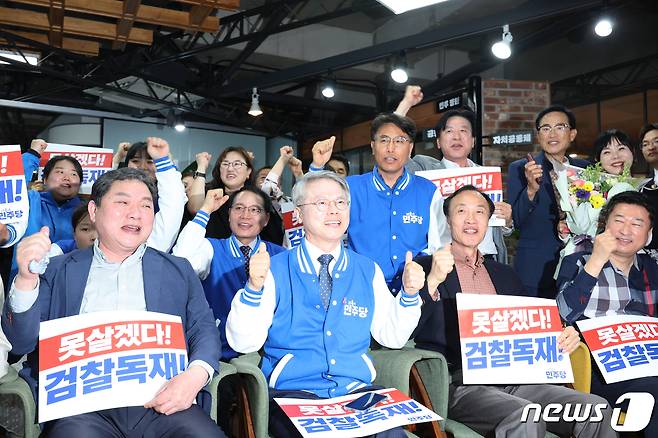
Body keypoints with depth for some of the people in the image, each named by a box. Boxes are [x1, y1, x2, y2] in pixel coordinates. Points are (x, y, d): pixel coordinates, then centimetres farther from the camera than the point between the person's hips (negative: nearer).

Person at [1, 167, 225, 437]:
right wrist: (27, 279, -12)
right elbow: (22, 342, 7)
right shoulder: (58, 271, 13)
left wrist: (196, 375, -13)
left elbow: (205, 331, 9)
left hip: (163, 402, 1)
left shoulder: (179, 271, 15)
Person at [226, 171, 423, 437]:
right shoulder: (274, 269, 0)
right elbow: (243, 344, -5)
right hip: (293, 392, -2)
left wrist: (409, 293, -6)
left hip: (356, 390, 3)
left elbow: (392, 336, 10)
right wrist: (254, 287, -20)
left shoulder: (368, 271, 10)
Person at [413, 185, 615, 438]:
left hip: (515, 380, 5)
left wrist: (564, 338, 3)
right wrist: (432, 281, -21)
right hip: (461, 386, -5)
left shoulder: (505, 275, 23)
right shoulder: (426, 269, 4)